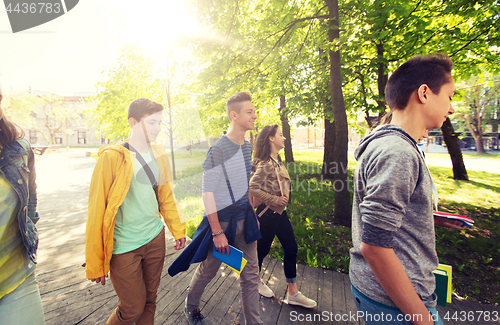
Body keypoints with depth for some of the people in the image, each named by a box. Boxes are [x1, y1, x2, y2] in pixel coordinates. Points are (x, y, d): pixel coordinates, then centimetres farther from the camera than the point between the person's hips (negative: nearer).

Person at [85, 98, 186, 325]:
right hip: (124, 247, -4)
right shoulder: (112, 157, -14)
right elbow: (97, 210, -12)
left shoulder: (158, 154, 2)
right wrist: (95, 264, -9)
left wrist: (178, 230, 13)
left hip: (155, 239, 5)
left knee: (150, 300, 17)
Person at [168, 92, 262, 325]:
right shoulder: (218, 150, -19)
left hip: (245, 219, 6)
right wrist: (217, 232, -20)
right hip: (222, 220, -6)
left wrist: (253, 215, 16)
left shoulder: (247, 146, 5)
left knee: (250, 275, 11)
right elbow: (207, 192, -19)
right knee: (208, 270, 16)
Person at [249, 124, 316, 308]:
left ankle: (293, 293, 24)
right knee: (263, 248, 11)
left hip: (280, 212, 9)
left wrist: (282, 201, 11)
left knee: (291, 249, 11)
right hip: (268, 213, -9)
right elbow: (252, 188, -25)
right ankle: (256, 280, 39)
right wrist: (275, 200, -20)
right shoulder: (265, 164, -20)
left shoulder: (277, 161, 9)